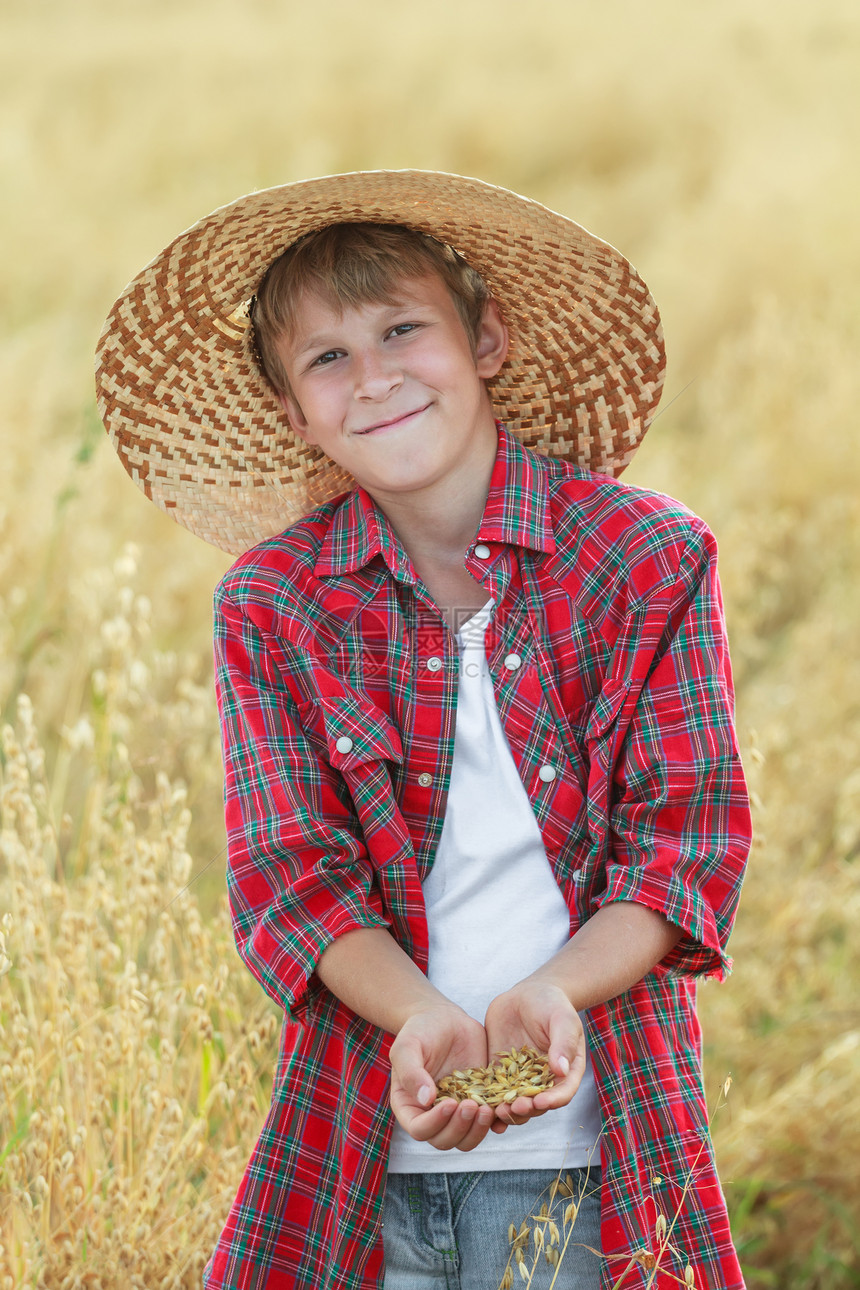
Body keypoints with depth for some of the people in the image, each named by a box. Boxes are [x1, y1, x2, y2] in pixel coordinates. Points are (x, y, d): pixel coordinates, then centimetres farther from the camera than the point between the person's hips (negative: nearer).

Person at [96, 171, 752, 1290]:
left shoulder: (652, 557, -2)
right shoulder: (270, 605, 2)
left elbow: (688, 841, -3)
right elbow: (290, 871, -2)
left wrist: (549, 995, -21)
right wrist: (426, 1021, -21)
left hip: (588, 1149, -1)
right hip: (361, 1149, 1)